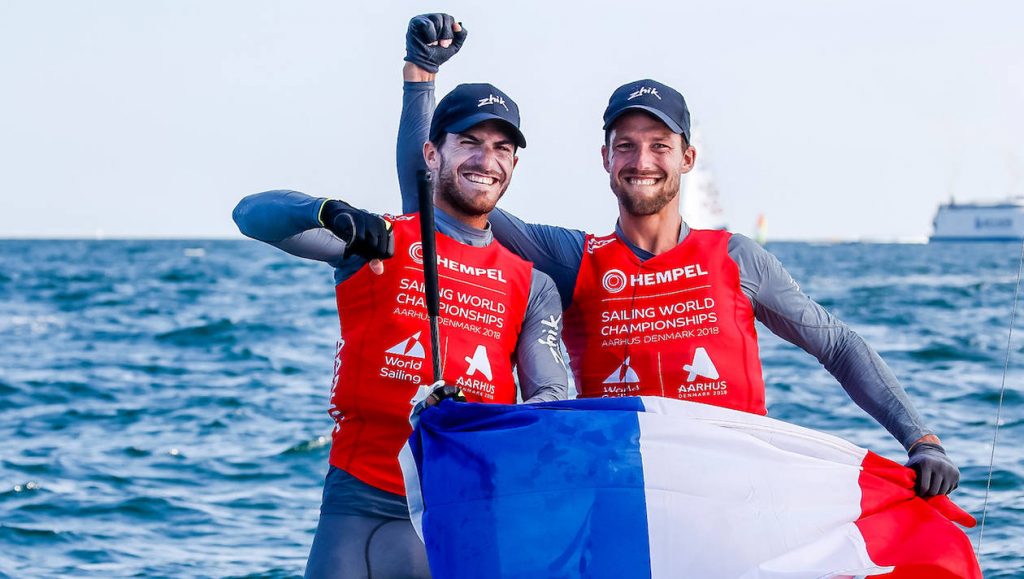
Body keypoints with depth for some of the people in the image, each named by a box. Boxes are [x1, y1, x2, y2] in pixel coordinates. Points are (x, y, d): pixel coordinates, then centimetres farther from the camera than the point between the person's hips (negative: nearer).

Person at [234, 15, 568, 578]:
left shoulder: (530, 284, 12)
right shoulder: (378, 241, 5)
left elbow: (552, 396, 3)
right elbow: (253, 214, -5)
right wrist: (334, 213, -26)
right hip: (363, 504, -2)